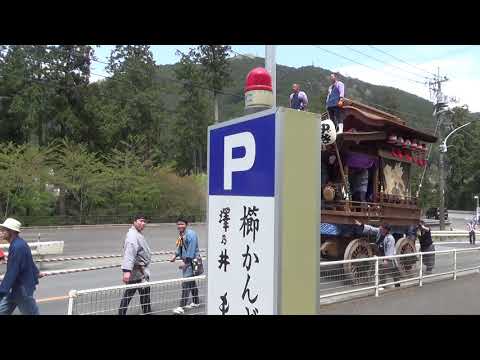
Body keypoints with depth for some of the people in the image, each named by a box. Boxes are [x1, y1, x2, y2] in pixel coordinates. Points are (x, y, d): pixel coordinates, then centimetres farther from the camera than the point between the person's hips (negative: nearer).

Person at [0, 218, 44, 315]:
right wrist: (36, 273, 37)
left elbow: (12, 272, -28)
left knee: (32, 312, 7)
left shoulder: (18, 247, -26)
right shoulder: (18, 244, 5)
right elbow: (29, 261, 21)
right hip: (15, 287, 9)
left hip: (22, 289, -9)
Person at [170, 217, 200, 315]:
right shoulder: (181, 235, 11)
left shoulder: (190, 234, -18)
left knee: (186, 284, -9)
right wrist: (175, 255, 6)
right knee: (191, 282, 19)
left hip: (191, 262, -10)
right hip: (186, 261, 10)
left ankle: (182, 307, -6)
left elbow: (191, 249, -23)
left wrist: (186, 262, -22)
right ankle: (196, 302, 32)